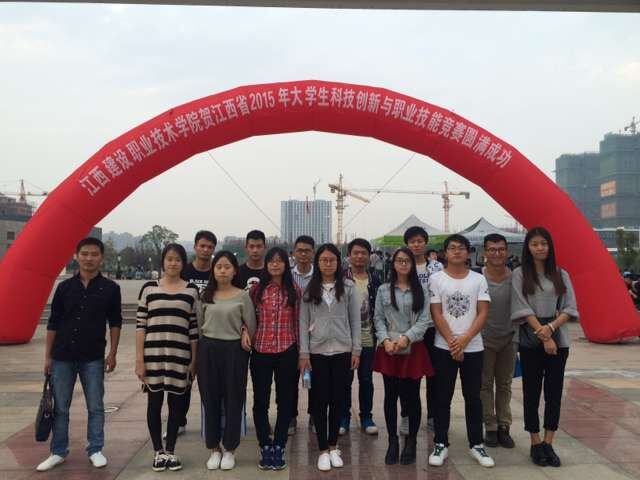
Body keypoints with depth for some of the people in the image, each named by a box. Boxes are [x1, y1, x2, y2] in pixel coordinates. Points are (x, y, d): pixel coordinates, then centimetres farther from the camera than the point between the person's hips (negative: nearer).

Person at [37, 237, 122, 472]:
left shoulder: (110, 288, -2)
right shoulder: (64, 287, 1)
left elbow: (115, 322, 2)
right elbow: (53, 323, 4)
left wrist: (112, 353, -2)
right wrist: (48, 356, 3)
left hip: (93, 358, -1)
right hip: (62, 356, 1)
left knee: (95, 407, 7)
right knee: (60, 407, 10)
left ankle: (95, 450, 20)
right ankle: (58, 452, 23)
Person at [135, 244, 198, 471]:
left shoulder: (192, 290, 4)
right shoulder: (149, 288, 2)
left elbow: (194, 327, 5)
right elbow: (140, 325, 1)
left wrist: (194, 359, 2)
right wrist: (139, 359, -4)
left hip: (180, 355, 1)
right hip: (153, 354, 0)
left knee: (176, 403, 8)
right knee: (154, 403, 8)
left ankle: (170, 451, 23)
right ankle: (158, 451, 22)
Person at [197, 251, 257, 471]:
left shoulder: (242, 296, -3)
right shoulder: (205, 295, 5)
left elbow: (251, 328, 1)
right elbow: (198, 325, 8)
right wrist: (201, 351, 6)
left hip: (234, 350, -2)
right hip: (208, 349, 2)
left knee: (233, 400, 4)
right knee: (210, 399, 8)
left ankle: (229, 450, 20)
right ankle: (214, 449, 22)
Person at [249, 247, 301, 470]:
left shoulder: (294, 291, 2)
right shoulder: (256, 289, 3)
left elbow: (298, 322, 4)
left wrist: (301, 352, 4)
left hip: (287, 352, 0)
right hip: (260, 351, 1)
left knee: (285, 400, 8)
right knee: (260, 401, 7)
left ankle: (279, 447, 21)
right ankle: (265, 447, 21)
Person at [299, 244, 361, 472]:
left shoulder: (349, 287, 1)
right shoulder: (309, 289, 1)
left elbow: (355, 320, 3)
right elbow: (303, 322, 0)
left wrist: (356, 350, -1)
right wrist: (304, 353, -4)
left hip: (342, 351, 0)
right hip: (317, 352, 0)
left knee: (337, 399, 8)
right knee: (320, 400, 3)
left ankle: (333, 447, 23)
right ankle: (323, 450, 15)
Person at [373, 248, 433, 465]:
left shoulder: (420, 290, 4)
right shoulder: (383, 290, 7)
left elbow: (424, 319, -3)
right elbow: (379, 319, 5)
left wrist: (407, 337, -15)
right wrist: (385, 340, -11)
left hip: (413, 348, -1)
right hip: (388, 349, 1)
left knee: (412, 396, 4)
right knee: (391, 395, 6)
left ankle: (411, 441, 18)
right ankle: (392, 441, 17)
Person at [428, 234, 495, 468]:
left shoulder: (478, 279, 2)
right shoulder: (436, 279, -2)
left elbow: (483, 313, -2)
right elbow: (436, 314, -5)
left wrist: (464, 340, -12)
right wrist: (452, 343, -11)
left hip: (473, 348, 1)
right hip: (444, 348, -1)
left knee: (473, 397, 9)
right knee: (442, 398, 5)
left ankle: (476, 444, 20)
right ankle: (441, 444, 15)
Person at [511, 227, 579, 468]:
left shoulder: (561, 274, 7)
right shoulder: (519, 274, -1)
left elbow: (570, 308, 2)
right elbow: (522, 308, -8)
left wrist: (551, 327, -14)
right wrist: (543, 336, -14)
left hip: (559, 339, 2)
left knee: (554, 391, 4)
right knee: (532, 392, 4)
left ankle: (548, 443, 14)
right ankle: (535, 444, 14)